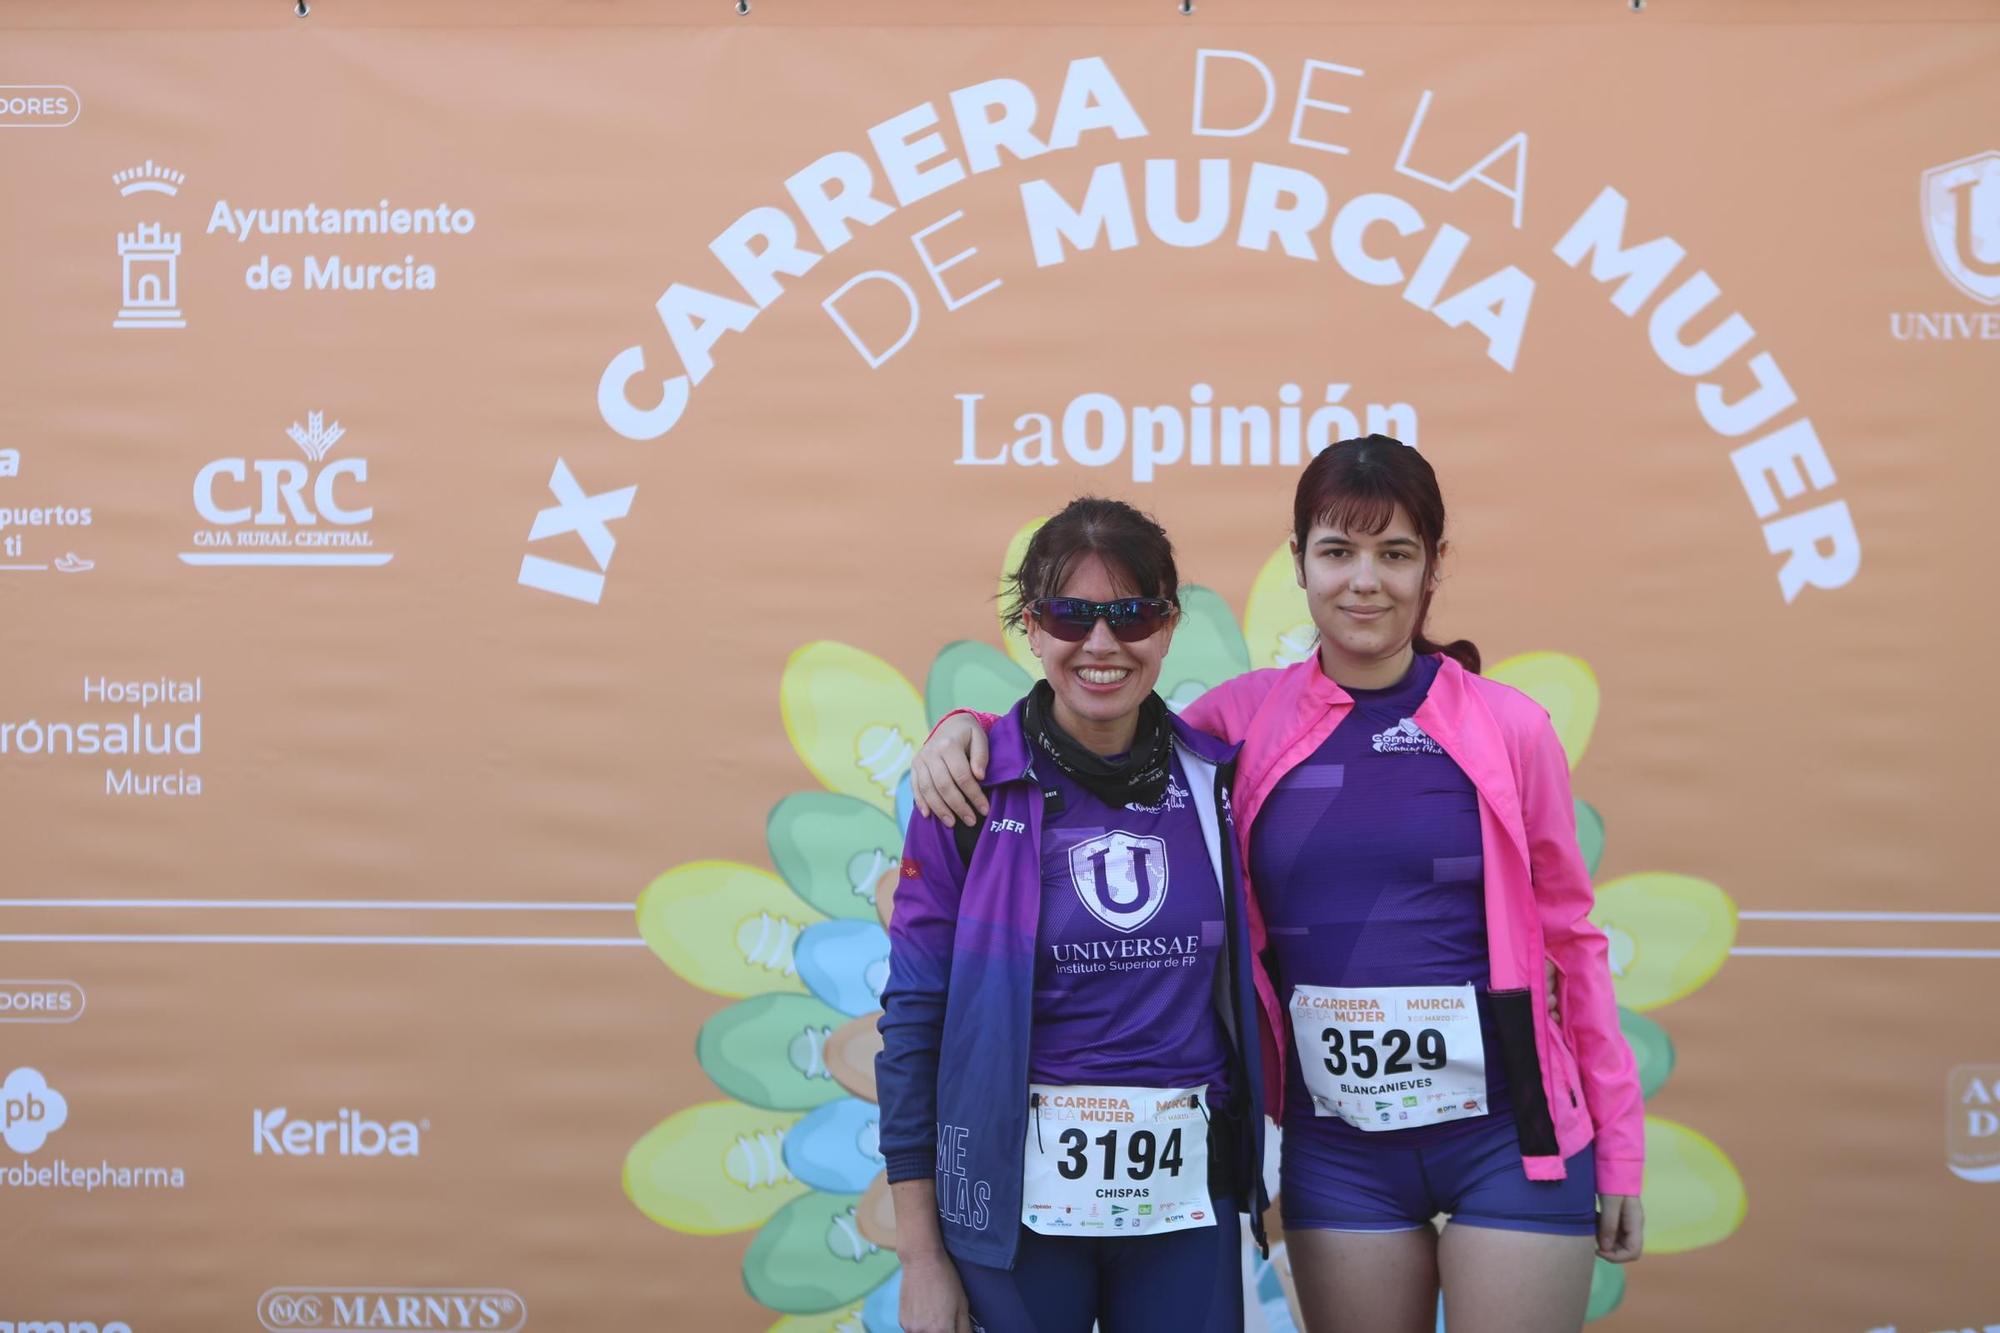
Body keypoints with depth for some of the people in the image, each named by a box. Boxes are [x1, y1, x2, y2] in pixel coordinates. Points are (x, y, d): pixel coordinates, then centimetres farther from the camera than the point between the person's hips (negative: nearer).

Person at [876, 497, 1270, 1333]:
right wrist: (921, 1256, -6)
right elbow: (914, 1015, -4)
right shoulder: (971, 786, -6)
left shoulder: (1215, 776, 1)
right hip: (1019, 1200, -2)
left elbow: (1242, 988, 11)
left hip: (1183, 1197, 3)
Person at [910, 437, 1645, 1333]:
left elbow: (1568, 935, 4)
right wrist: (968, 728, -5)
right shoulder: (1248, 717, 1)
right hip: (1336, 1149, 2)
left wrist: (1619, 1148, 7)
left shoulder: (1508, 728, -2)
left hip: (1510, 1135, -1)